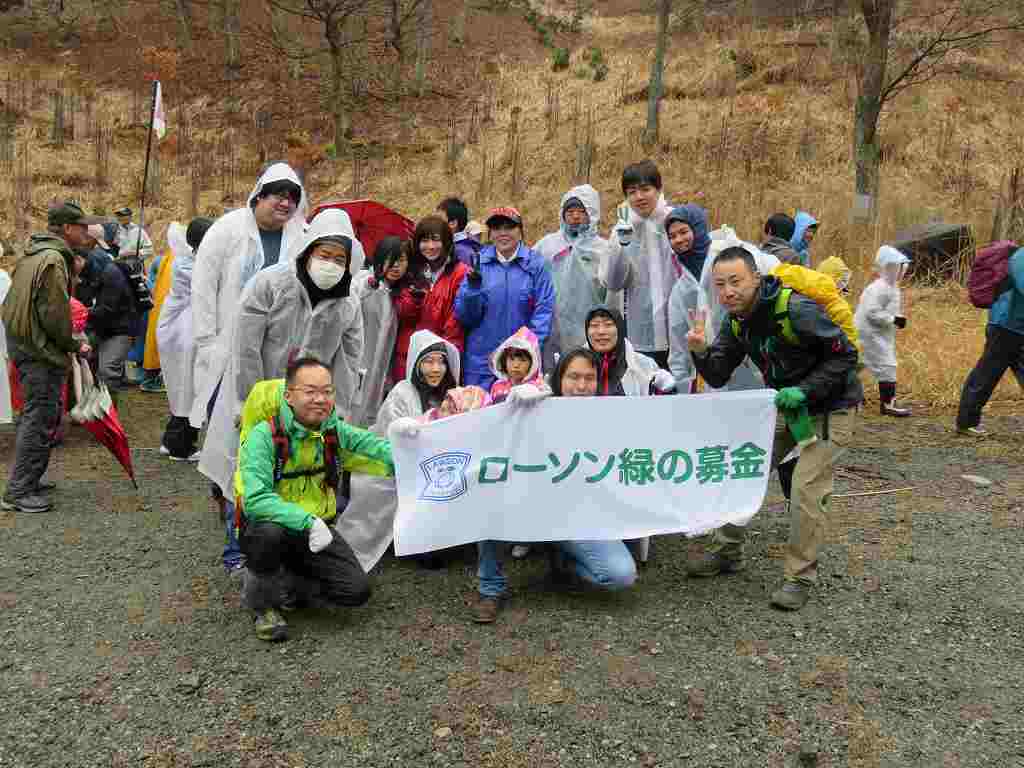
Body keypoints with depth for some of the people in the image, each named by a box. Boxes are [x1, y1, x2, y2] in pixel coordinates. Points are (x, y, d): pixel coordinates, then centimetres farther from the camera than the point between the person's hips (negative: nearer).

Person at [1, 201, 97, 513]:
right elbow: (54, 314, -22)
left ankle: (27, 480, 29)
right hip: (42, 351, -10)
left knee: (38, 415, 19)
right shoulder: (53, 259, -19)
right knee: (39, 419, -4)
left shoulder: (32, 252, 14)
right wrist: (74, 345, -9)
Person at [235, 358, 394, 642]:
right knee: (270, 531, -39)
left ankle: (289, 568, 20)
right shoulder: (264, 435, -21)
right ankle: (263, 604, -6)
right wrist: (307, 521, -40)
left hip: (317, 528, 4)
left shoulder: (336, 431, -5)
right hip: (273, 523, -4)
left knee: (357, 591, -10)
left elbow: (380, 450, -9)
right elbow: (255, 499, -32)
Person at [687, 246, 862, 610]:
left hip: (828, 407, -7)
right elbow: (718, 377, -5)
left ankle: (800, 576, 4)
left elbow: (845, 356, -22)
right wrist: (700, 350, -24)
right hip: (784, 404, 7)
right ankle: (727, 551, 21)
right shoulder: (736, 321, -5)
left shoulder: (795, 309, -28)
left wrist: (805, 391, -29)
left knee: (806, 490, -12)